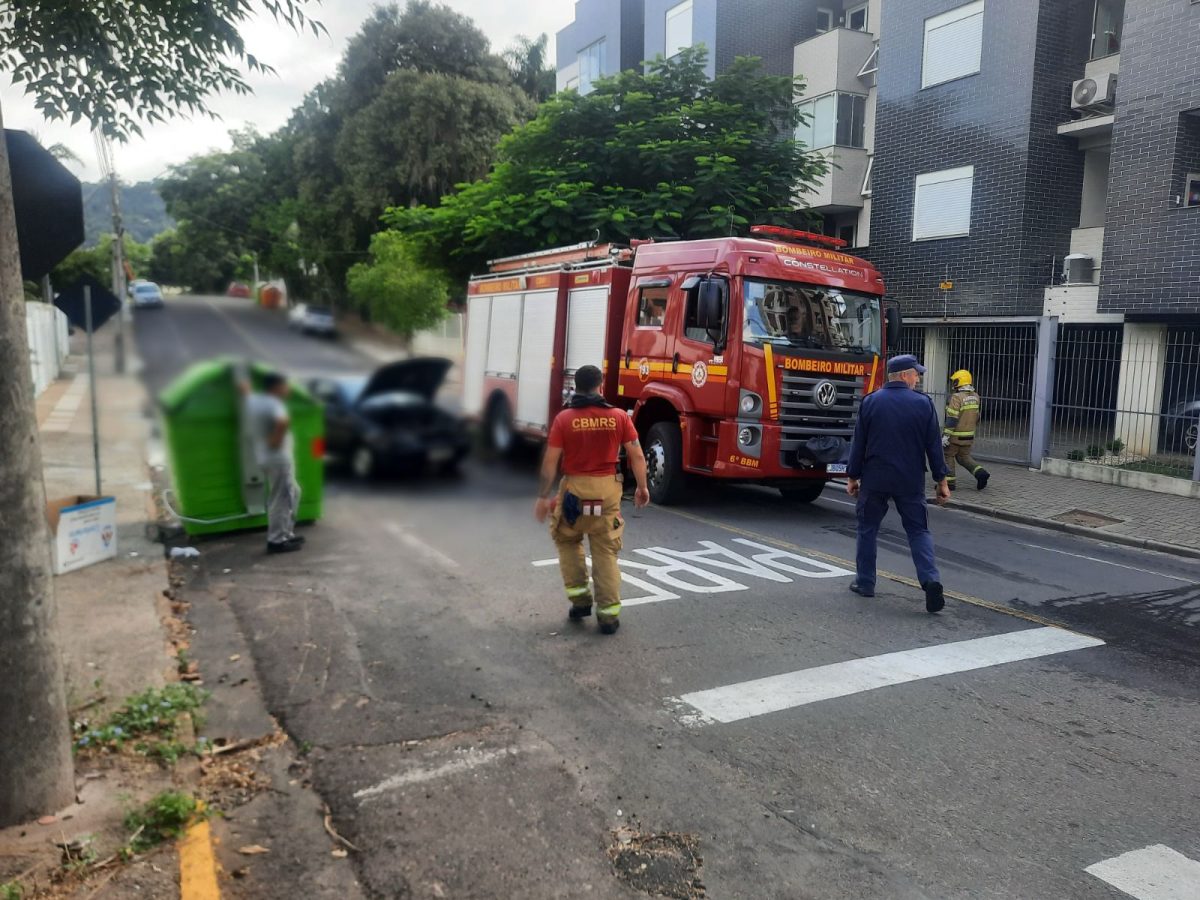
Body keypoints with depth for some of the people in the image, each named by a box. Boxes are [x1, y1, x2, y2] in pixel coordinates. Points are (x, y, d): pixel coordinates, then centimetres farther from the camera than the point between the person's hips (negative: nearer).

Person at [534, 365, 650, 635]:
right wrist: (642, 487, 11)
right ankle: (609, 614, 9)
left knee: (568, 541, 23)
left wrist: (543, 497, 2)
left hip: (574, 489, -1)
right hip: (607, 490, 1)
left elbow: (550, 462, -7)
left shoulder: (564, 418, -6)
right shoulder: (618, 416, -2)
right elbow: (637, 455, -2)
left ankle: (580, 598, 20)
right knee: (606, 553, 9)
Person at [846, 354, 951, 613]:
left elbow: (859, 443, 0)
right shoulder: (923, 404, -4)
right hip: (910, 482, 0)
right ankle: (930, 580, -9)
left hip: (874, 479, 0)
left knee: (868, 529, 13)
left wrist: (852, 476, 8)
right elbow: (933, 445, -2)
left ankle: (865, 582, 17)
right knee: (918, 531, 7)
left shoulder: (871, 402, -2)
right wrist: (941, 480, 5)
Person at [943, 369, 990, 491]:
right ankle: (980, 473, 1)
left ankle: (949, 482, 9)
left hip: (955, 435, -7)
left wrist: (945, 435, -23)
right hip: (969, 435, 7)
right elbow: (976, 416, 16)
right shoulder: (975, 397, 5)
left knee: (948, 456, 8)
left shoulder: (957, 397, -19)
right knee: (964, 456, 19)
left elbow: (952, 419, -24)